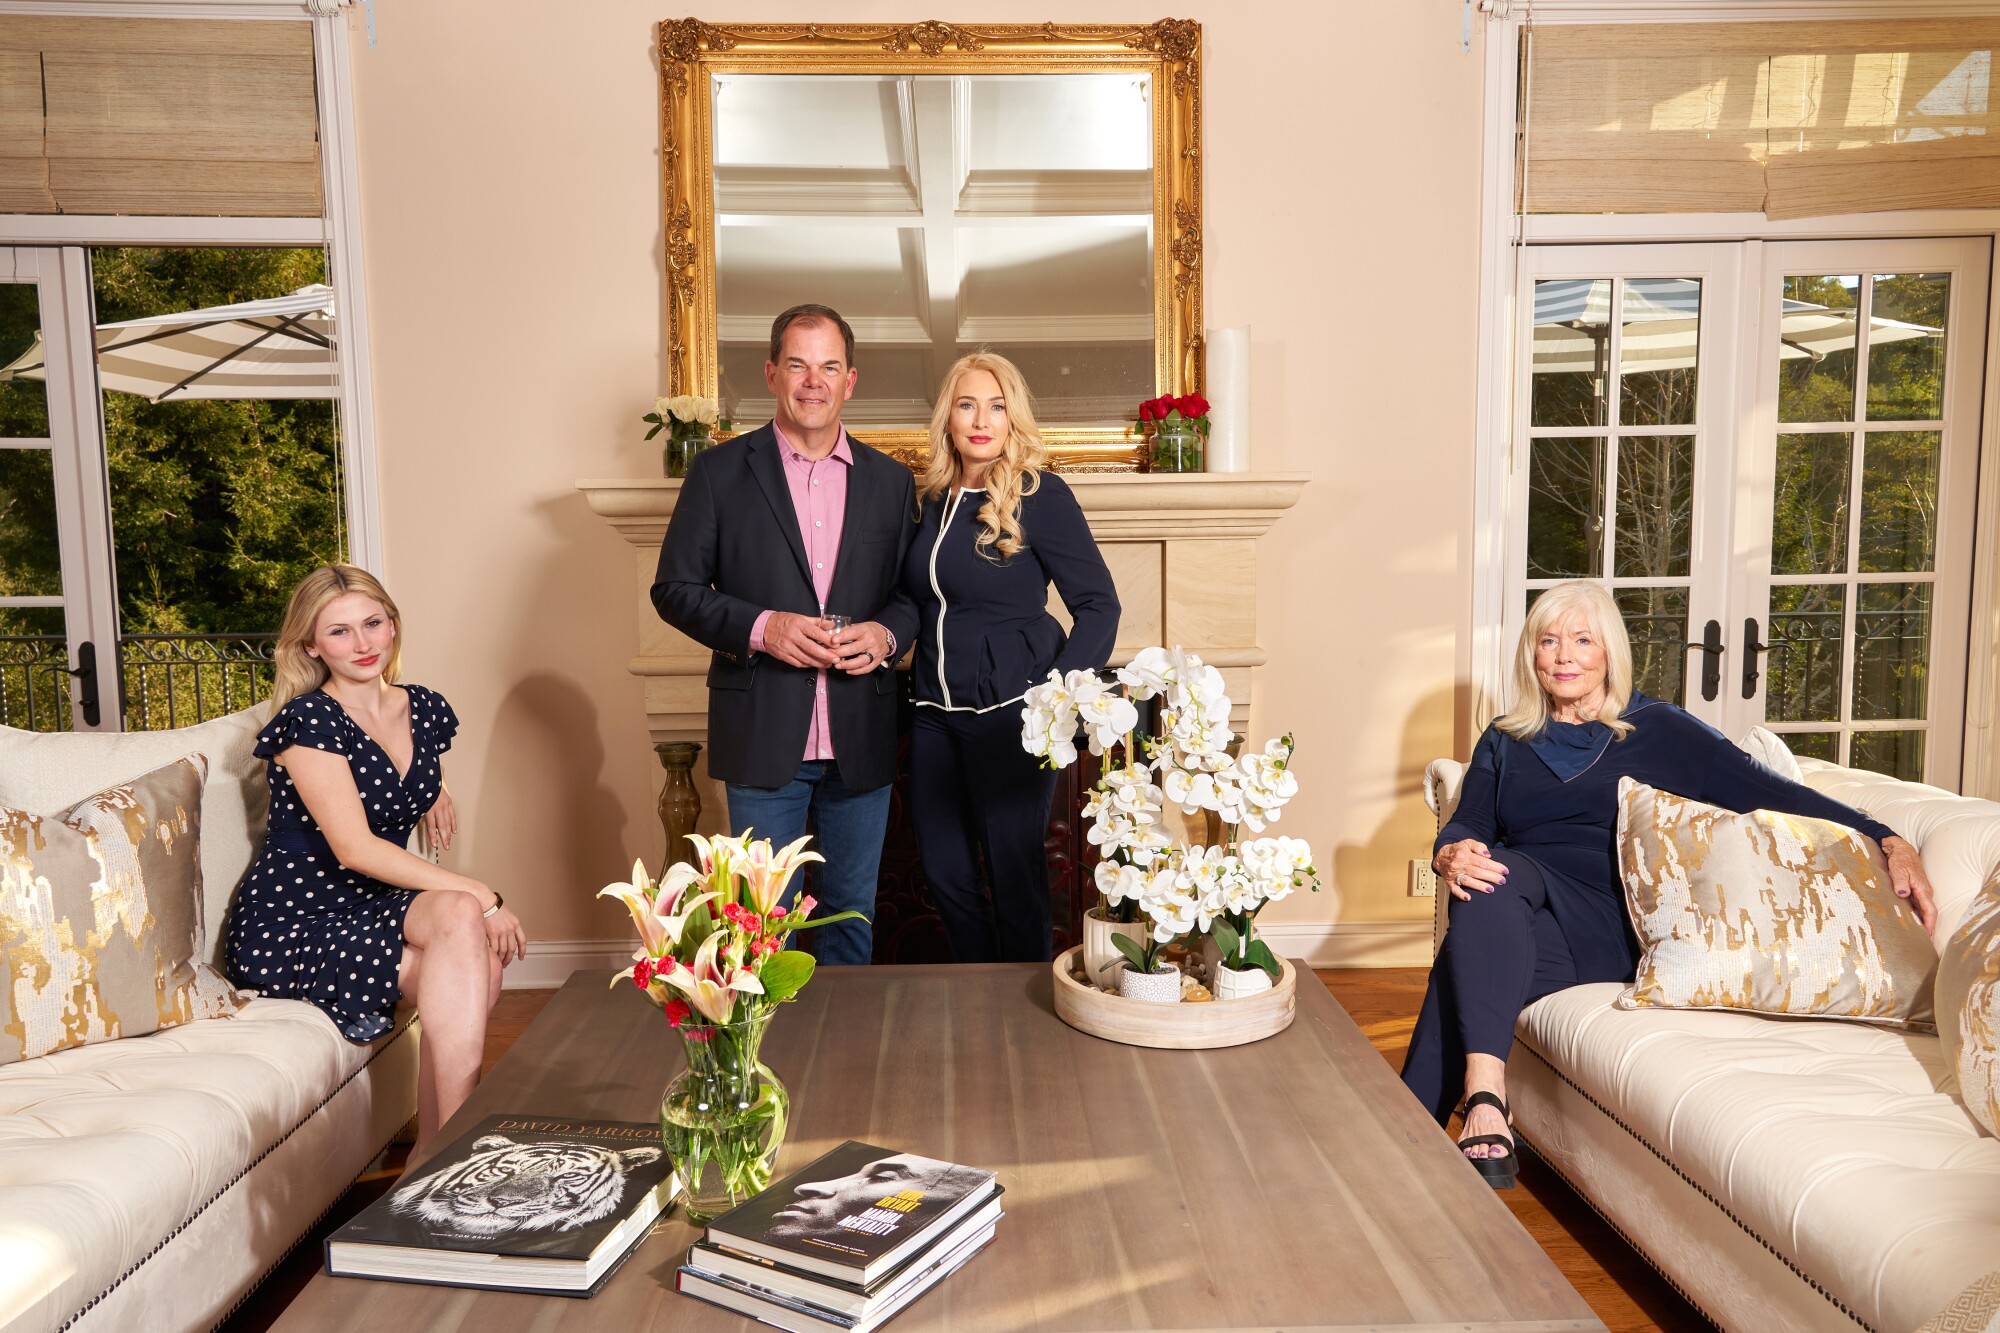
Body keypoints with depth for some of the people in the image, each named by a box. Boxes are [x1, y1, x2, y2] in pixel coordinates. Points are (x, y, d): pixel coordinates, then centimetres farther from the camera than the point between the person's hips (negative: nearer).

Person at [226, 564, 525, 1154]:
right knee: (463, 916, -28)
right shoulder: (308, 721, -14)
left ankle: (432, 1153, -18)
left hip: (377, 906, 6)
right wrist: (480, 894, -27)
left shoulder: (426, 711, 5)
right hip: (289, 925, -6)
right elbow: (355, 848, -23)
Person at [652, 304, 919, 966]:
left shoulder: (890, 480, 7)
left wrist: (886, 633, -10)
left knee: (852, 913, 15)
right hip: (764, 736, -2)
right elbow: (674, 588, -1)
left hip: (861, 738, 3)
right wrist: (760, 627, -17)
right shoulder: (721, 471, 0)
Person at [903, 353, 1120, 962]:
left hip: (1008, 716, -6)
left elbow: (1099, 604, -10)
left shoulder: (1039, 495, -9)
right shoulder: (935, 498, 9)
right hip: (935, 713, 6)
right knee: (943, 872, 13)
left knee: (1013, 873, 4)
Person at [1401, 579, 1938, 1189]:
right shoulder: (1505, 742, 21)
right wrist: (1450, 855, -18)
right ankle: (1485, 1095, -46)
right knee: (1488, 875, -36)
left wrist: (1890, 841, -9)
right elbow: (1464, 824, 9)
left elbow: (1765, 790, 4)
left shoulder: (1652, 729, 13)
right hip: (1512, 913, 2)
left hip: (1604, 928, -2)